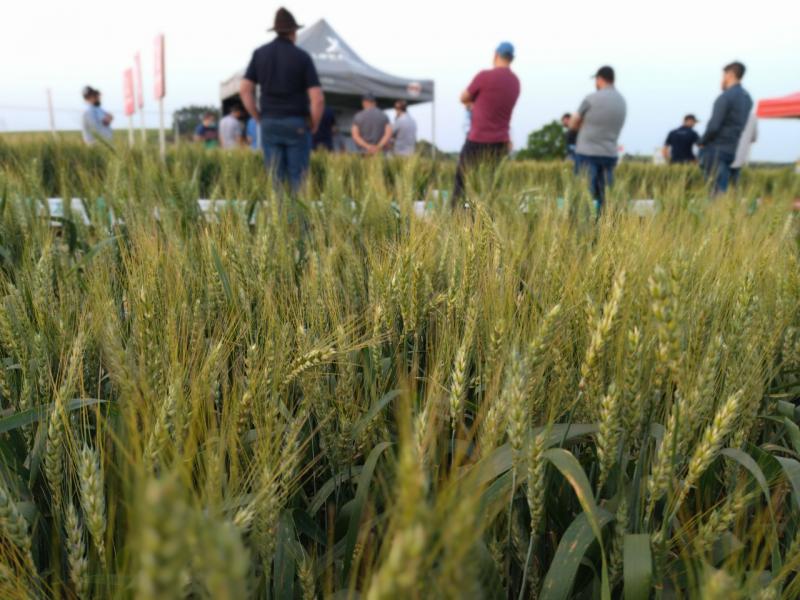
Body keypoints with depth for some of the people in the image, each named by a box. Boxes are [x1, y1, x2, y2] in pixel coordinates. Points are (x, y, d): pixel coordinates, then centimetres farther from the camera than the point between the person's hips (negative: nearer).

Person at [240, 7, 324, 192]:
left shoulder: (260, 53, 5)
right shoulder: (303, 57, -5)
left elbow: (245, 90, 1)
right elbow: (318, 99, -13)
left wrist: (260, 119, 10)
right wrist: (313, 126, 3)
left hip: (270, 125, 3)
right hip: (296, 126, -3)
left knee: (276, 178, 7)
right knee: (298, 179, 3)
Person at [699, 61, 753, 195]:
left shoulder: (725, 97, -12)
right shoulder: (747, 98, 14)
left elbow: (714, 126, -17)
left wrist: (702, 142, -3)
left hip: (718, 149, -8)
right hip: (734, 151, 8)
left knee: (716, 191, -6)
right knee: (727, 188, 10)